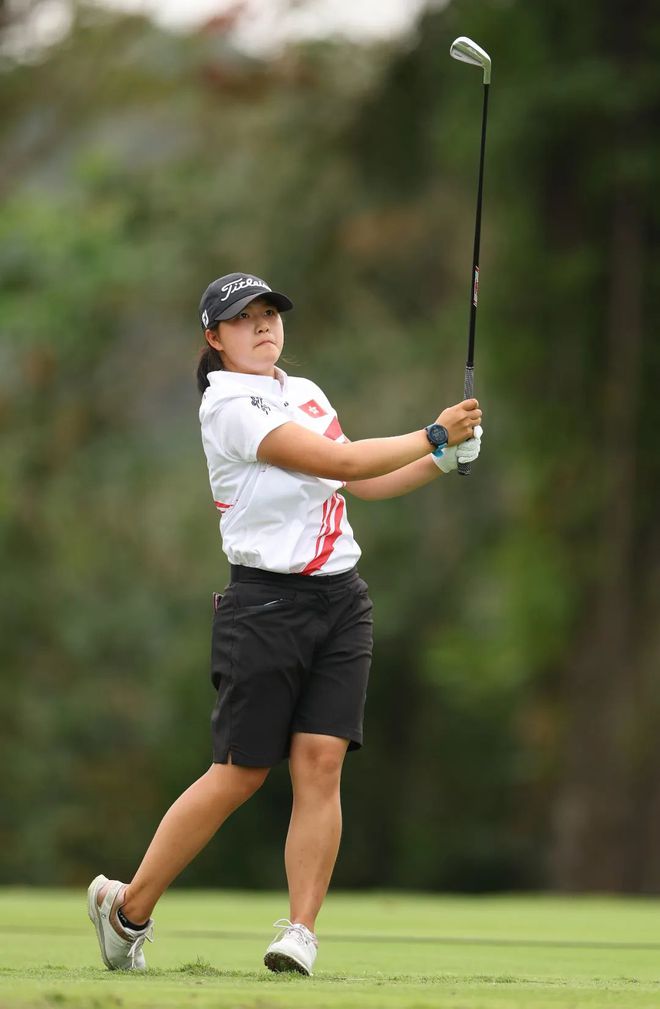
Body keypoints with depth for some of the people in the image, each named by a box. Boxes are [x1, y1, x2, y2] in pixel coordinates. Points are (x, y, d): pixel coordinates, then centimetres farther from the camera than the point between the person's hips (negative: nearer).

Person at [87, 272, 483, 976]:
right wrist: (432, 435, -11)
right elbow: (339, 462, -17)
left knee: (320, 762, -6)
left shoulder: (306, 393, 15)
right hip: (267, 601, -6)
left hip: (340, 601, 6)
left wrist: (445, 460, 10)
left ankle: (300, 933, -7)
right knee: (240, 774, -4)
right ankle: (127, 906, 10)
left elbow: (362, 484, 22)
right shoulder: (228, 405, -11)